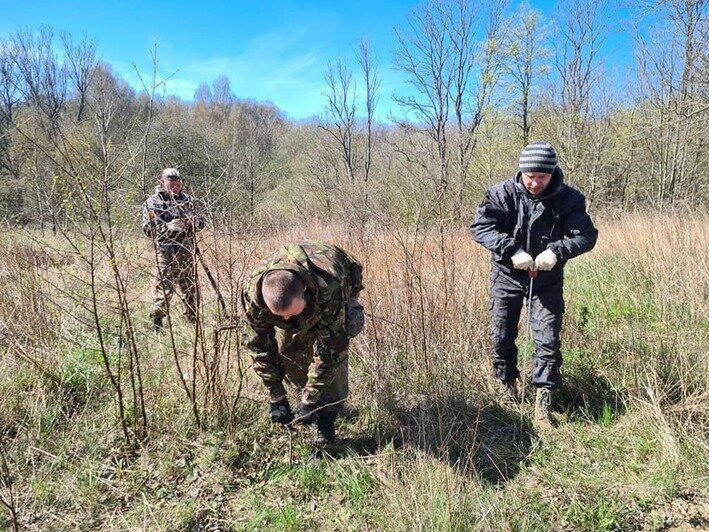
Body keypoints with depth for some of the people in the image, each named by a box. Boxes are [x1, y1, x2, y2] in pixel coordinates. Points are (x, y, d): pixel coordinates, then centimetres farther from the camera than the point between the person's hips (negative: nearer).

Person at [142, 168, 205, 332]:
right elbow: (148, 229, -7)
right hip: (166, 253, -5)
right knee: (164, 291, -4)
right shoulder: (153, 202, -2)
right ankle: (156, 327, 8)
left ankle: (193, 323, 27)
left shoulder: (188, 200, 11)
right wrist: (168, 227, -22)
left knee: (192, 291, 12)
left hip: (188, 252, 5)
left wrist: (194, 221, -6)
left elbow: (201, 223, 17)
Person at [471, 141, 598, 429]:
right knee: (501, 337, 9)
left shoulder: (569, 199, -11)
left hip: (547, 278, 0)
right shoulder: (503, 193, -15)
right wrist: (512, 250, -33)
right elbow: (480, 227, -20)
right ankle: (508, 388, 34)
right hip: (507, 275, 0)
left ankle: (543, 405, 10)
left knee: (548, 340, -3)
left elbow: (587, 235, -12)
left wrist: (557, 251, -31)